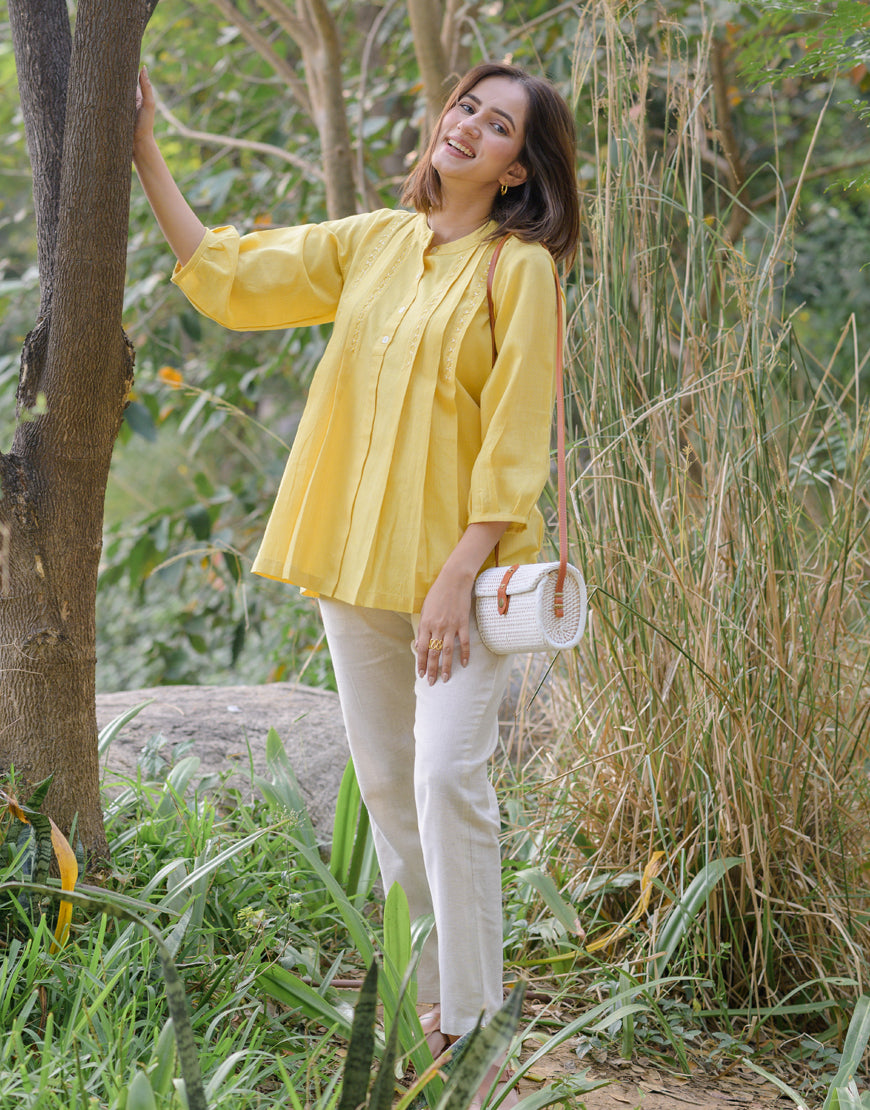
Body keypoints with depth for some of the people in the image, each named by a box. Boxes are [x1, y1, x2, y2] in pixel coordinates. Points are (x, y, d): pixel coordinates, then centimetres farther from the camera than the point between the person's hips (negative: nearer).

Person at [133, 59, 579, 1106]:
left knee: (448, 776, -13)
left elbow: (513, 443, -11)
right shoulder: (370, 243, 9)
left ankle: (471, 1017, -3)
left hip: (461, 564, -6)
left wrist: (458, 576, -17)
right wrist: (144, 154, 4)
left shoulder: (519, 269, -7)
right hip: (357, 560, 6)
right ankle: (421, 990, 24)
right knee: (384, 780, 11)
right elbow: (227, 276, 9)